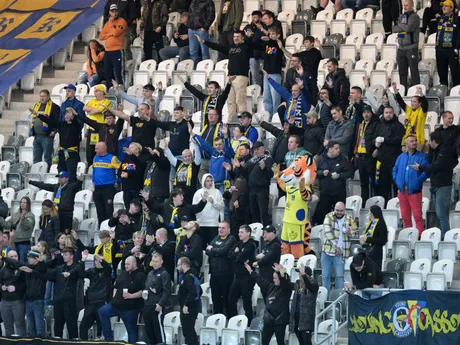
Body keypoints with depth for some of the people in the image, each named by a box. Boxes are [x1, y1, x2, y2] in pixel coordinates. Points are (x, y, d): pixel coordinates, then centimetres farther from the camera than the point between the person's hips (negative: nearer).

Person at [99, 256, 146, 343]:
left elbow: (143, 291, -18)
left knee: (132, 331, 0)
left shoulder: (141, 275, -10)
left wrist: (131, 296, -24)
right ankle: (108, 337, 0)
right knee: (102, 311, -4)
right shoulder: (123, 273, 14)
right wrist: (114, 298, 11)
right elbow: (116, 286, 24)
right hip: (117, 305, 7)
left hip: (130, 308, -7)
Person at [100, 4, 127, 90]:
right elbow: (101, 36, 10)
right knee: (107, 74, 9)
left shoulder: (122, 22, -2)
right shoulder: (107, 23, 18)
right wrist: (110, 34, -5)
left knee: (118, 74, -12)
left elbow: (116, 33, -17)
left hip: (117, 51, -7)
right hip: (108, 51, 7)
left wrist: (111, 22, -4)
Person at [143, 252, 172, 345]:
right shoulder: (150, 274, 19)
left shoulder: (164, 274, -6)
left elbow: (167, 291, -13)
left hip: (158, 306, -8)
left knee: (158, 329, -7)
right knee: (148, 329, 10)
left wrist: (160, 304, -20)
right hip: (147, 306, 8)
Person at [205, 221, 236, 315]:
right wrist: (218, 252, -12)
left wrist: (212, 249, -4)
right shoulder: (216, 239, 16)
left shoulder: (231, 239, -6)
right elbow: (207, 251, 6)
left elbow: (223, 250, -20)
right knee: (215, 298, 12)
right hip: (214, 273, 7)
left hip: (226, 274, -7)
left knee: (226, 298, -2)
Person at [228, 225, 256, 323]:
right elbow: (230, 254, 3)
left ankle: (248, 324, 5)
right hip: (237, 276, 8)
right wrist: (239, 254, -11)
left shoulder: (251, 245, -10)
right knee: (231, 300, 9)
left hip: (247, 277, -8)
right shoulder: (239, 244, 14)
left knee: (247, 303, -2)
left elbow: (241, 257, -20)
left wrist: (237, 253, -2)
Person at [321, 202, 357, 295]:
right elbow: (327, 232, -10)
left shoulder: (349, 219, 4)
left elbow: (355, 233, 12)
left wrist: (350, 232, -13)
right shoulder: (329, 217, 1)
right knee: (325, 276, 6)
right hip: (327, 251, 1)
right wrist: (335, 245, -16)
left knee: (340, 276, -2)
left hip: (340, 253, -1)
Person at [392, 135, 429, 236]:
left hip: (414, 190, -5)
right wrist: (397, 181, 7)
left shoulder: (421, 156, -1)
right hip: (402, 190, 5)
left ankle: (420, 235, -10)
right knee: (405, 215, 10)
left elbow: (426, 171, -9)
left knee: (417, 215, -10)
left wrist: (418, 181, -16)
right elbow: (395, 170, 20)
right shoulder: (401, 157, 13)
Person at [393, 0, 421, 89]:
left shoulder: (414, 17, -5)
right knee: (402, 71, 10)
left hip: (411, 47, -7)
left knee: (414, 70, -5)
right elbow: (394, 29, 5)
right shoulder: (401, 16, 16)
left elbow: (408, 28, -19)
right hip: (401, 47, 7)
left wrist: (399, 25, -3)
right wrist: (403, 27, -11)